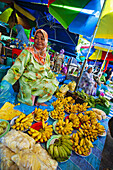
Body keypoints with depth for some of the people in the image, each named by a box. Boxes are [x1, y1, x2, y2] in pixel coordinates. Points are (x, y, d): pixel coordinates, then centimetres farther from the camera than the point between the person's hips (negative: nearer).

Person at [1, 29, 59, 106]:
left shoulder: (46, 55, 5)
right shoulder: (27, 52, -15)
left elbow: (48, 70, 18)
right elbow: (16, 69, -18)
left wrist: (55, 80, 13)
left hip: (42, 81, 7)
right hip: (29, 83, -7)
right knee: (51, 86, -17)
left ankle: (38, 100, 4)